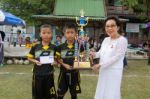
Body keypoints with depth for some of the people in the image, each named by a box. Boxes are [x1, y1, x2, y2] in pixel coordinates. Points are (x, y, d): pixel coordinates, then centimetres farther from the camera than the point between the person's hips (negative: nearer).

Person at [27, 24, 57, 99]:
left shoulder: (53, 47, -1)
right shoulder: (35, 47, -4)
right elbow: (29, 57, 6)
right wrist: (35, 61, -12)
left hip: (49, 74, 0)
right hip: (38, 74, 0)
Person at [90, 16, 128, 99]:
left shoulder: (122, 40, -15)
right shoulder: (106, 39, 8)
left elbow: (116, 57, -19)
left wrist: (100, 65, -20)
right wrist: (95, 54, -9)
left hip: (114, 71, -7)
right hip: (103, 70, 7)